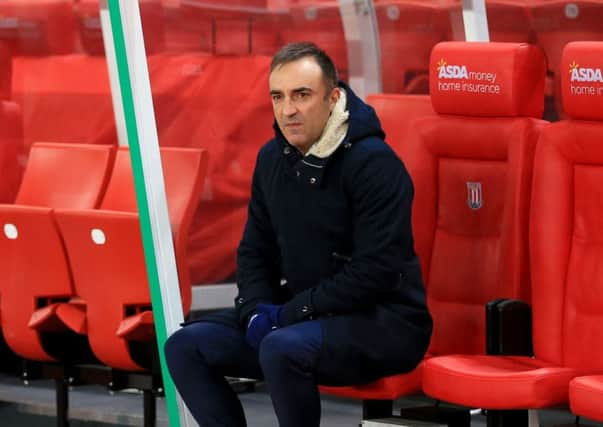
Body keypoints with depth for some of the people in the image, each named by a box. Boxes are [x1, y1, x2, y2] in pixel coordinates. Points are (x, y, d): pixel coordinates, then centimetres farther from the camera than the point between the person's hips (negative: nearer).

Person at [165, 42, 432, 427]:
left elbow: (375, 271, -22)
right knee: (186, 347, -5)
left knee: (283, 347, -36)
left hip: (384, 323, -8)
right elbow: (255, 249, 16)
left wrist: (289, 313, -18)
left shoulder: (373, 162, -16)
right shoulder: (273, 158, 7)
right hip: (300, 317, 8)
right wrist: (257, 309, -4)